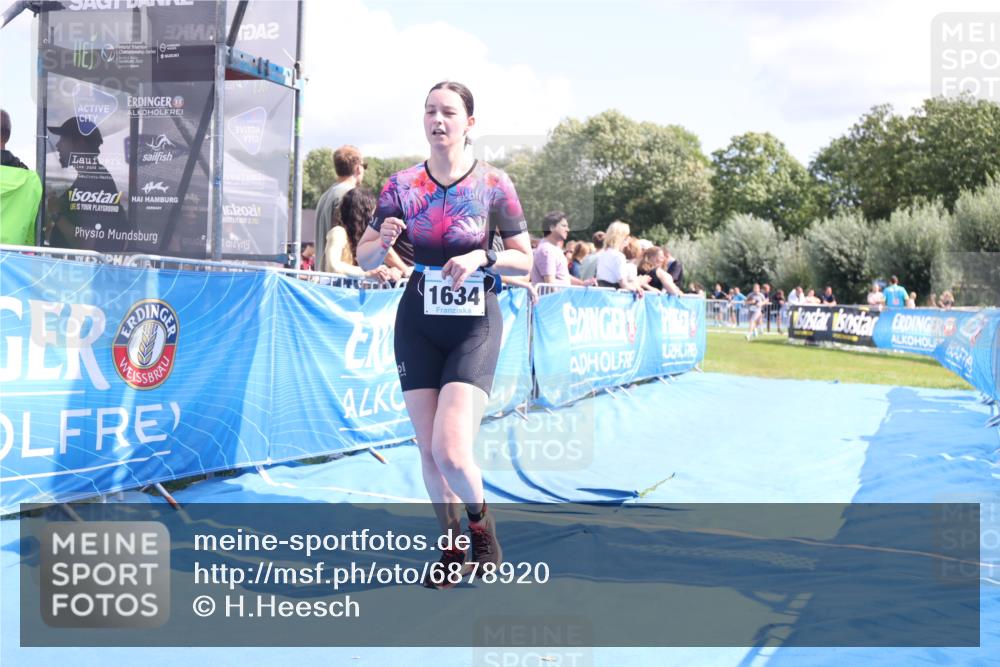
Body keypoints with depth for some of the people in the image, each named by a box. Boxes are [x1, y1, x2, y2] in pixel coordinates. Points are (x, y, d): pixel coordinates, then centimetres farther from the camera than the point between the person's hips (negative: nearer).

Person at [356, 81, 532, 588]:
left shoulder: (493, 184, -4)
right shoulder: (402, 185, 2)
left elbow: (524, 260, 1)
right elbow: (364, 258, 7)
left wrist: (482, 258, -18)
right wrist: (383, 242, -15)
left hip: (475, 325, -3)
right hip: (418, 323, 3)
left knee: (451, 450, -16)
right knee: (428, 451, 6)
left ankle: (481, 526, 16)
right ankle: (451, 546, 28)